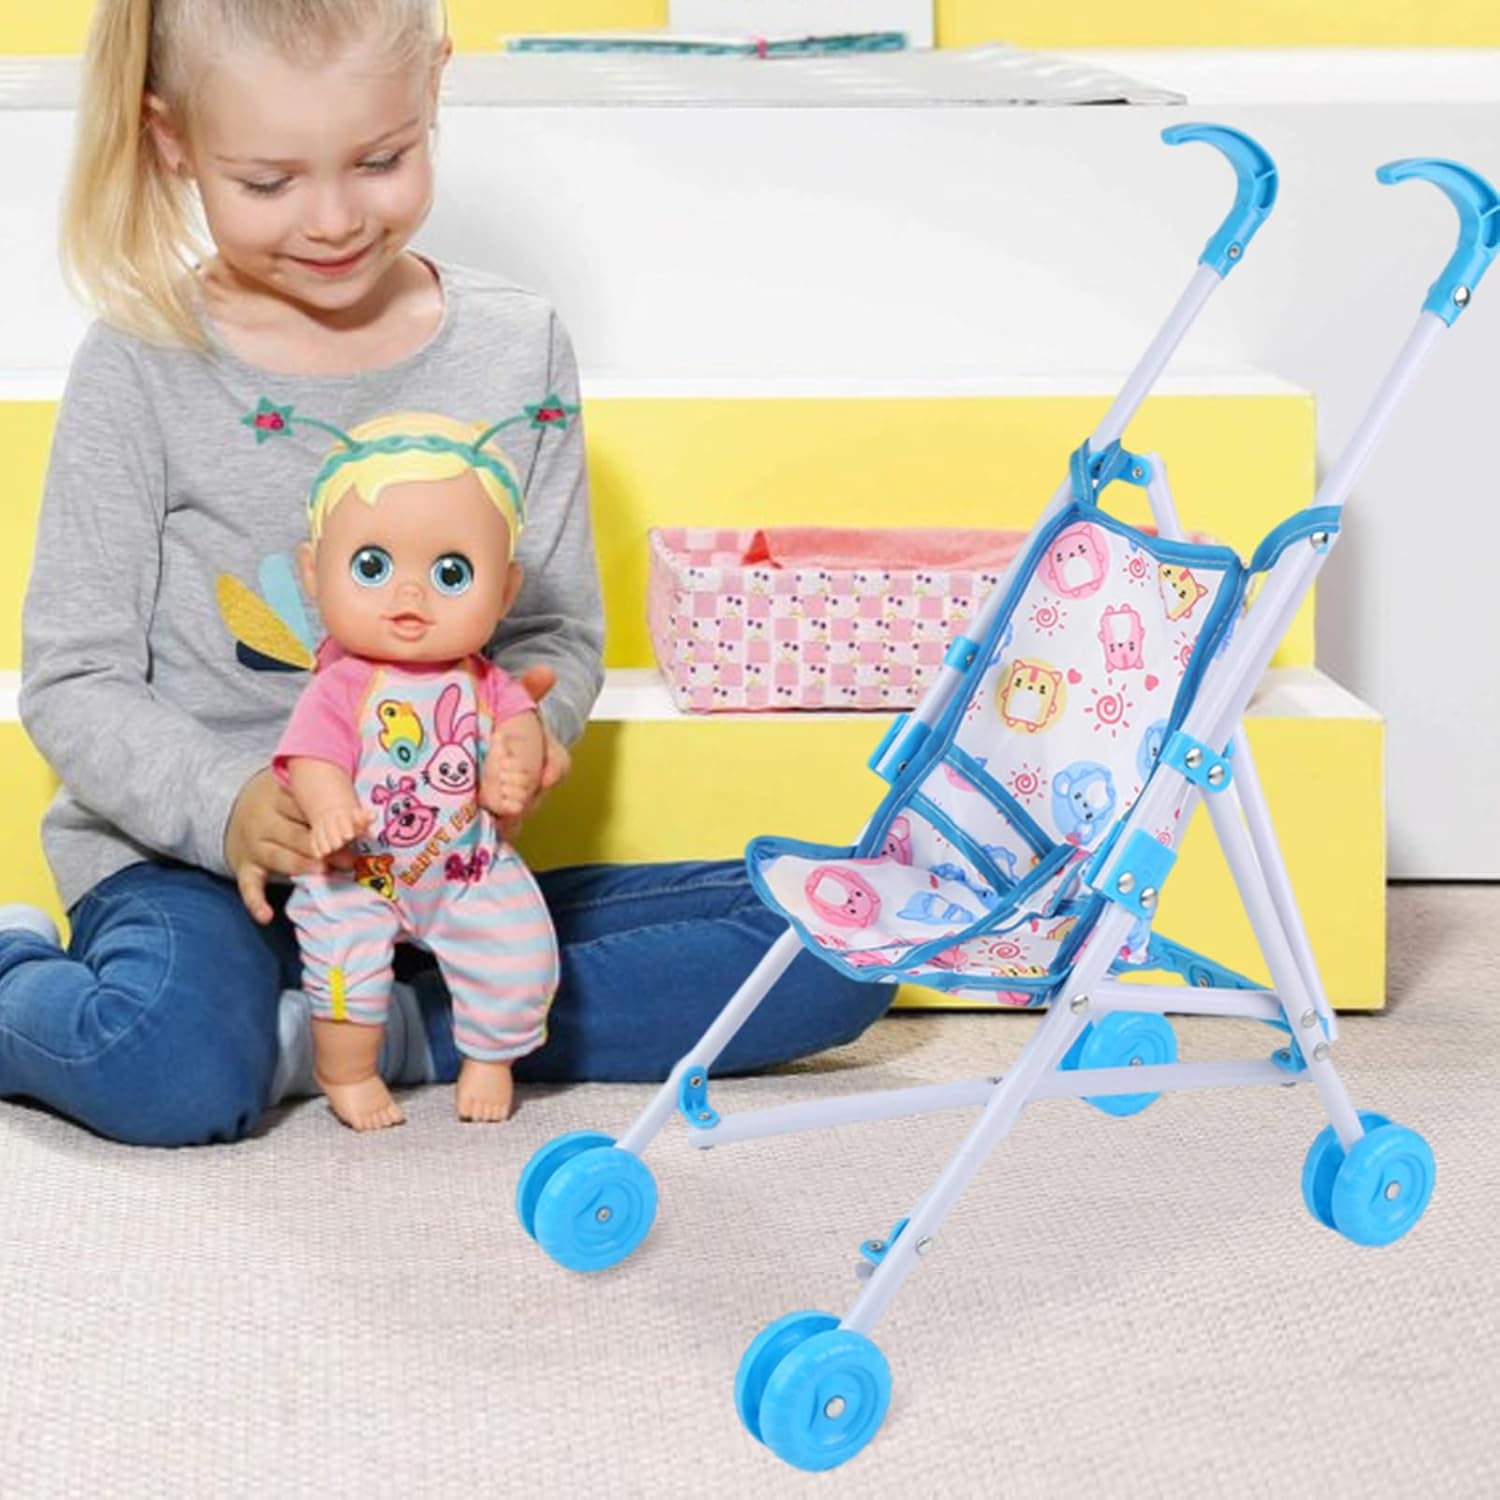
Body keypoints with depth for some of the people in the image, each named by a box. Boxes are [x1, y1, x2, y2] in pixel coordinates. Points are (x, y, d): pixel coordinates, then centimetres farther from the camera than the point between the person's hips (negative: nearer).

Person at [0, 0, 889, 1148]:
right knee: (172, 1072, -39)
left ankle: (362, 1033, -15)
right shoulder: (147, 368, -5)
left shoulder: (519, 351, 4)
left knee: (836, 954, -12)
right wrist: (225, 805, -24)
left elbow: (561, 631, 7)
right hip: (186, 859, -4)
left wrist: (522, 730, -17)